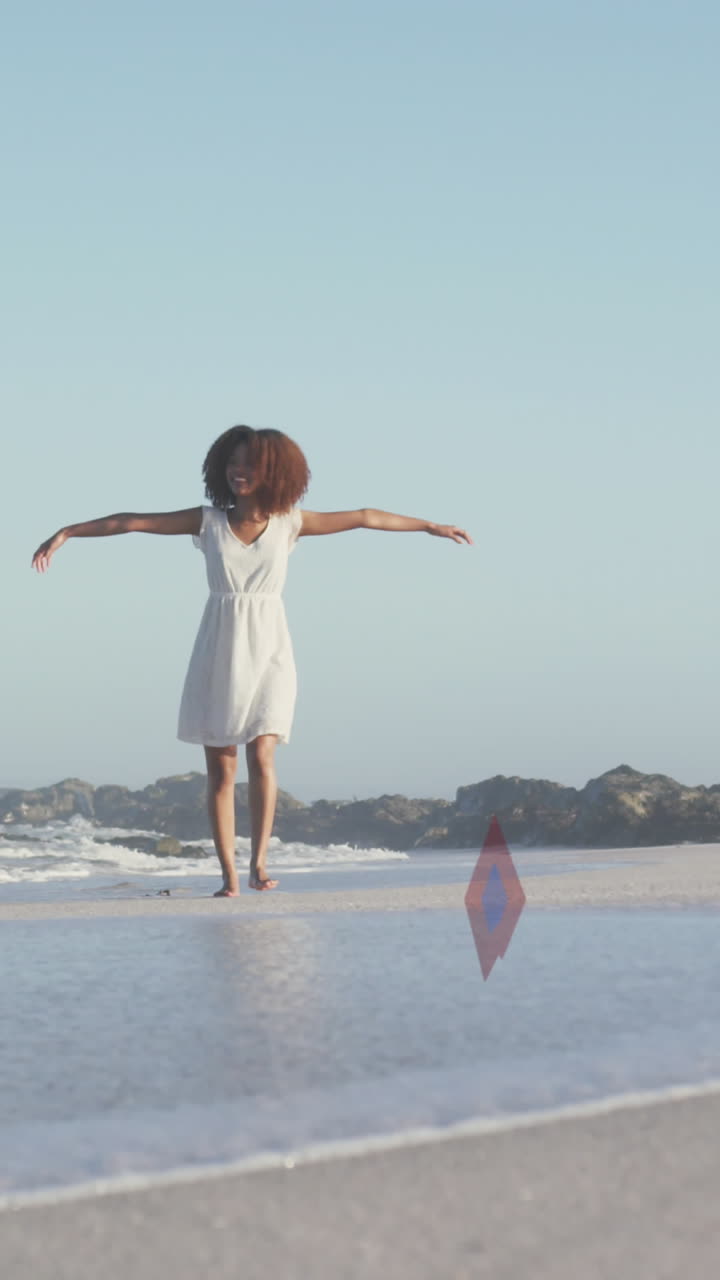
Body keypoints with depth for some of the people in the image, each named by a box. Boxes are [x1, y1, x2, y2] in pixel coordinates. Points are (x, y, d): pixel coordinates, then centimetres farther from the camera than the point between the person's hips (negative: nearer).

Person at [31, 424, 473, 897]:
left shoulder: (290, 522, 1)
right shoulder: (208, 520, 1)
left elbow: (364, 518, 5)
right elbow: (132, 521, -1)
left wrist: (430, 526, 7)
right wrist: (67, 532, -5)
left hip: (268, 650, -1)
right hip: (219, 650, 1)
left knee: (261, 756, -15)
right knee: (220, 768, -1)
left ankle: (259, 862, -8)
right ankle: (230, 876, 1)